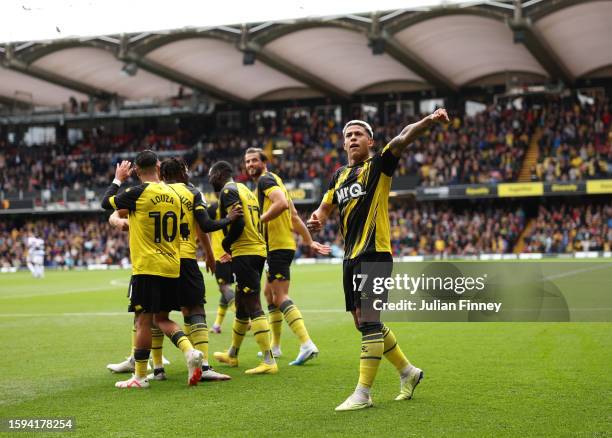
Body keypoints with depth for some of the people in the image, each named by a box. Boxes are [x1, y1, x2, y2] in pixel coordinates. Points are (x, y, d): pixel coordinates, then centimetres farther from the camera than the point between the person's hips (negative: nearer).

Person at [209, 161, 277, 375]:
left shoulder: (228, 191, -8)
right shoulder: (245, 189, 21)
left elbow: (238, 223, -20)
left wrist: (226, 244, -3)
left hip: (245, 253, -10)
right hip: (258, 250, 10)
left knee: (253, 307, -11)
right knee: (241, 306, 21)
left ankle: (269, 361, -14)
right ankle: (232, 354, 35)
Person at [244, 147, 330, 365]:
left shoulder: (265, 179, -7)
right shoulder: (274, 181, 23)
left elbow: (281, 203, -26)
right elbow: (295, 217, 22)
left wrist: (258, 221, -22)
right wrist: (310, 242, 22)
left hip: (278, 245, -10)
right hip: (283, 244, 10)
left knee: (280, 297, -14)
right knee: (269, 292, 18)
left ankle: (307, 345, -24)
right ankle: (275, 346, 26)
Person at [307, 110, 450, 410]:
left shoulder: (379, 165, -2)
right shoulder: (340, 175, 18)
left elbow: (402, 139, -18)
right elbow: (326, 207, 24)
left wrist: (429, 121, -35)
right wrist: (317, 219, 0)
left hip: (374, 254, -8)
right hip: (351, 256, 8)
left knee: (368, 320, -12)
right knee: (364, 323, 12)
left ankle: (363, 393, -8)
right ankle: (408, 371, 28)